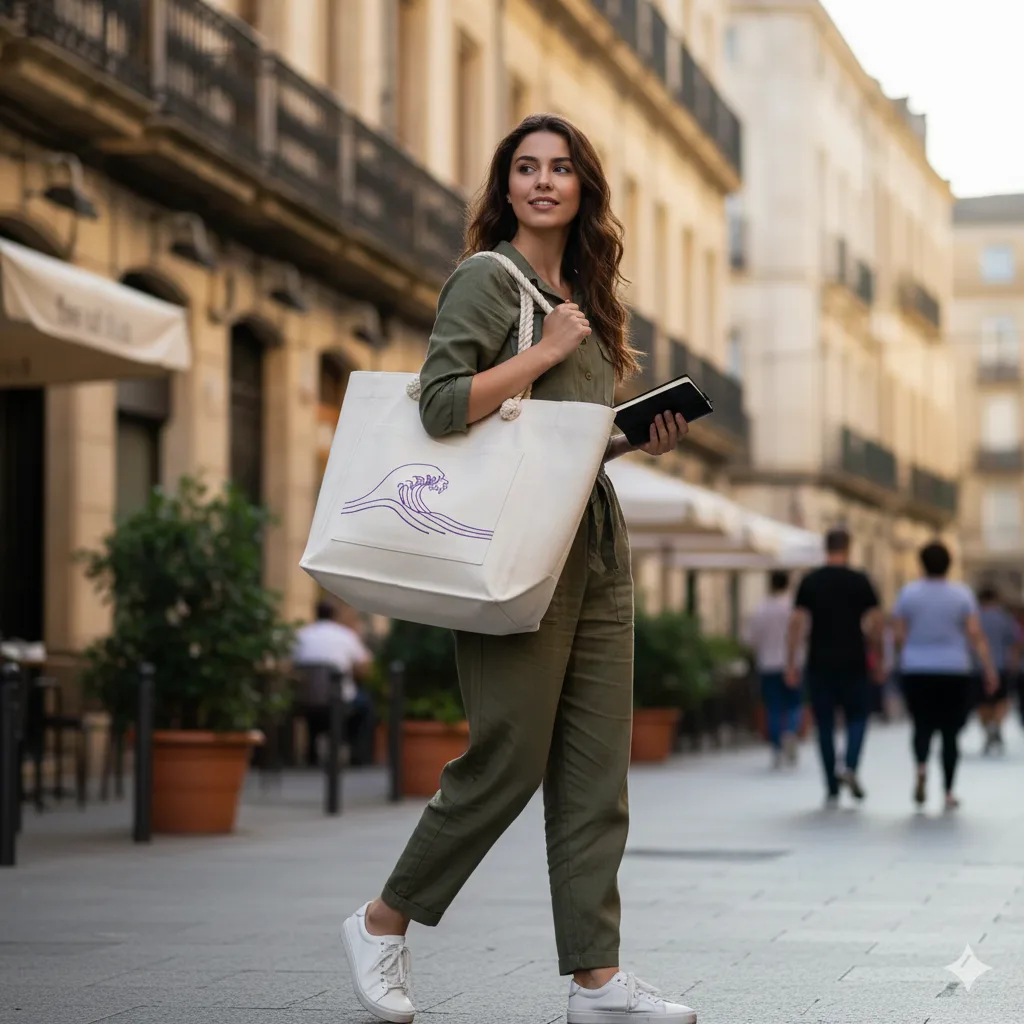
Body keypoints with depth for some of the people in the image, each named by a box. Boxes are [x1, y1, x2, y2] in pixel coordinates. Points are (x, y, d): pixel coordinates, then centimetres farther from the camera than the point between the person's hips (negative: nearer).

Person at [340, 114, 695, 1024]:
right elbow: (442, 405, -16)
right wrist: (547, 351, -14)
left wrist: (639, 437, 8)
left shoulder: (583, 295, 20)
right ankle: (383, 923, 13)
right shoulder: (487, 279, -3)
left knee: (597, 768, 3)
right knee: (511, 760, -5)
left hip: (597, 547, 8)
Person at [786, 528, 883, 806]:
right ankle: (850, 767, -11)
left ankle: (832, 789, 5)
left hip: (819, 664, 1)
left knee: (825, 724, 7)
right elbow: (876, 621, -3)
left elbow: (797, 622, -3)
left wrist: (791, 663, 0)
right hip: (853, 663, -1)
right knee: (857, 717, 14)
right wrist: (872, 643, 15)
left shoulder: (809, 582, 2)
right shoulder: (859, 581, -1)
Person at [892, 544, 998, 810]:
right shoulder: (962, 594, -2)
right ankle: (949, 792, 7)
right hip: (954, 673, 0)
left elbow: (899, 636, -1)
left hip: (916, 672, 0)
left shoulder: (908, 593, -1)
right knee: (950, 732, 9)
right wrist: (990, 669, -6)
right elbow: (976, 635, -9)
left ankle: (921, 766, -19)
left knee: (923, 726, 12)